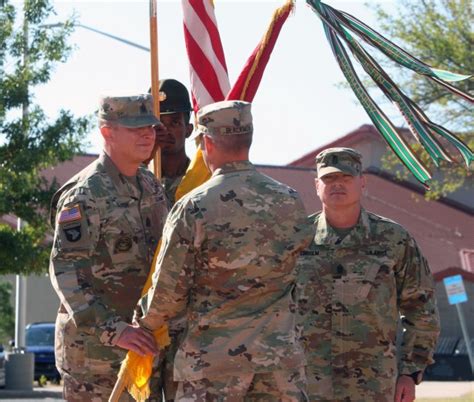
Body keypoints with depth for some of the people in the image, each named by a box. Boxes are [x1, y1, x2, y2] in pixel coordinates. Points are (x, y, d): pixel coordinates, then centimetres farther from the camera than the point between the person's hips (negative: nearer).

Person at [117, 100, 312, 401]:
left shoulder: (193, 207, -11)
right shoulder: (291, 202, 3)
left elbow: (170, 289, -6)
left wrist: (144, 326, 12)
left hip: (213, 355, -3)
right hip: (281, 355, 3)